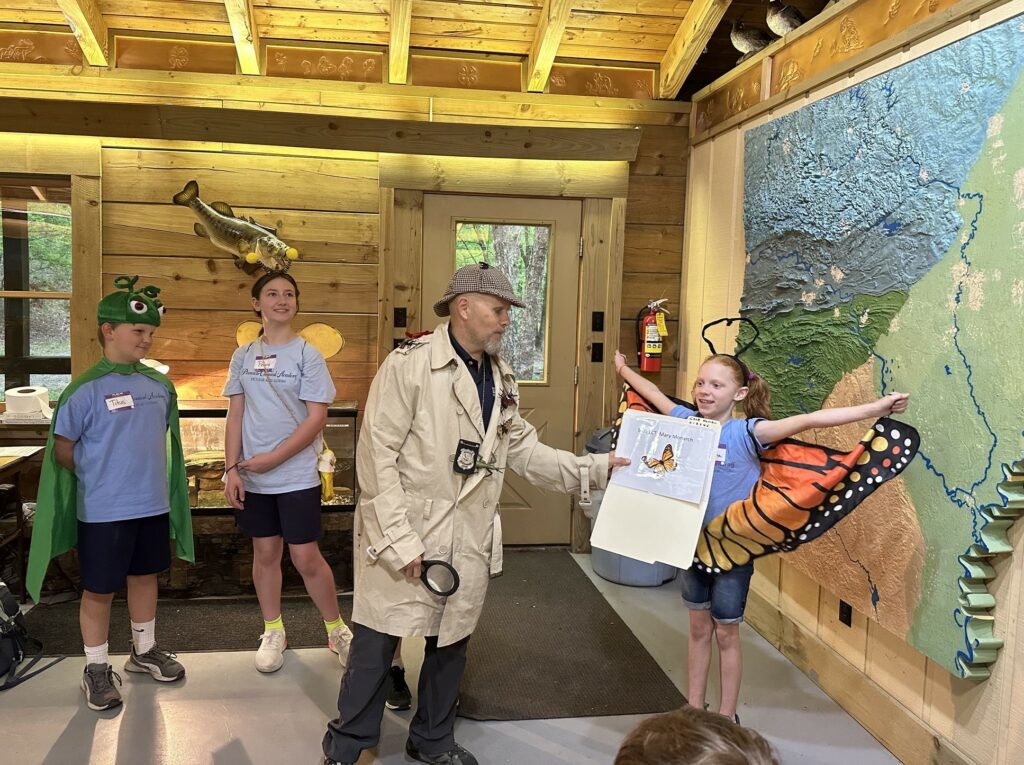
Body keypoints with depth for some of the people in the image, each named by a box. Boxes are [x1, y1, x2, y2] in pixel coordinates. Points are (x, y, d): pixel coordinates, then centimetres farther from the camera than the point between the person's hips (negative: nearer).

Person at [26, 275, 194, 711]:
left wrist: (147, 478, 13)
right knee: (100, 591, 8)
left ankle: (144, 651, 38)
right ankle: (97, 669, 26)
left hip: (154, 506, 5)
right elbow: (63, 448, -8)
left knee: (145, 577, 19)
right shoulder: (86, 389, -15)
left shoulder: (159, 385, 2)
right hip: (104, 512, -5)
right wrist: (99, 480, 2)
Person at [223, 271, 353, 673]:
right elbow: (235, 416, 6)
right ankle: (273, 632, 29)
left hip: (297, 475, -3)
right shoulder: (243, 356, 6)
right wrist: (231, 468, -3)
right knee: (265, 552, 12)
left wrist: (274, 458, -14)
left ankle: (337, 629, 18)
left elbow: (316, 418, -10)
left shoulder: (308, 354, -5)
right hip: (253, 476, 3)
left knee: (305, 557, -1)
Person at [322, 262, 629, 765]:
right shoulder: (411, 363, -12)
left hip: (469, 539, 6)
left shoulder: (501, 378, 9)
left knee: (451, 644, 18)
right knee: (377, 644, 6)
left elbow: (523, 450, 10)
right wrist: (398, 537, -19)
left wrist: (593, 468, 1)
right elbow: (377, 452, -15)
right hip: (404, 538, -6)